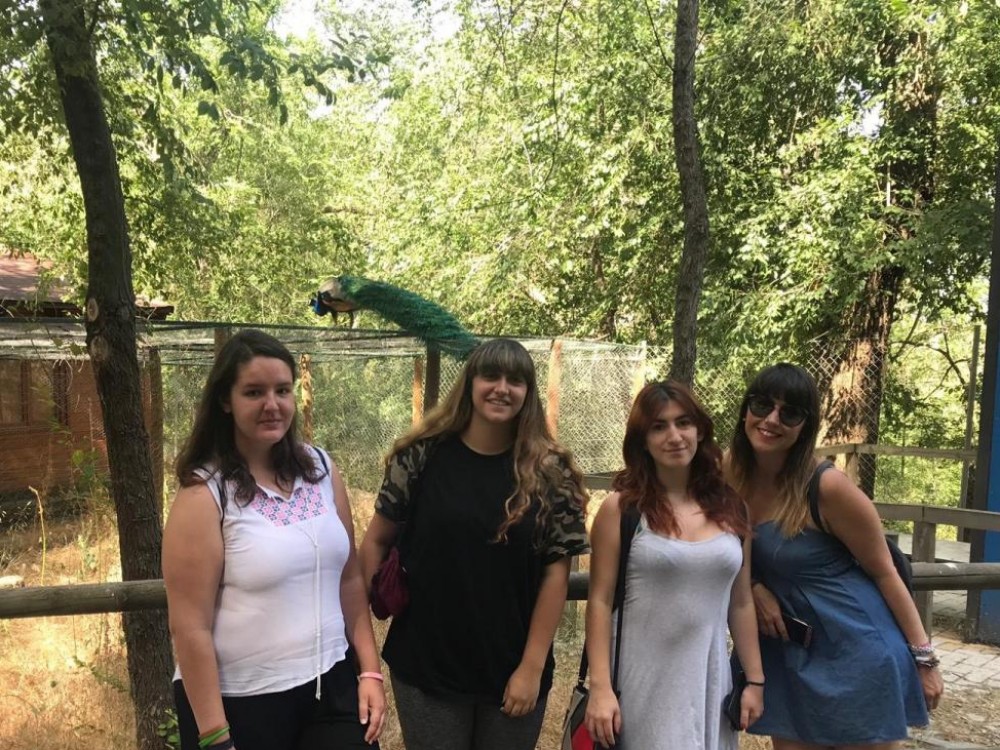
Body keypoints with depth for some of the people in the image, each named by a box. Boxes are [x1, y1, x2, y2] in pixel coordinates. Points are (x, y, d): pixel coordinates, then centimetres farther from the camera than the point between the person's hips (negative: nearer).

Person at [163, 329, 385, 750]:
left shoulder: (320, 469, 1)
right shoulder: (204, 496, -12)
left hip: (332, 686, 4)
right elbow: (190, 627, -13)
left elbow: (350, 578, 7)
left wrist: (369, 670, 5)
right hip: (241, 702, -4)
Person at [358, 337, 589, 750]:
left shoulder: (549, 471, -6)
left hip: (513, 671, 0)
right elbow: (376, 542, 2)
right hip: (425, 666, 0)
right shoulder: (421, 456, -5)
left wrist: (532, 666, -8)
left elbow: (556, 572, -6)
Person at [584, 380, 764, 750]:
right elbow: (600, 601, -7)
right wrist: (600, 688, -12)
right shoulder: (621, 508, -7)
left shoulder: (731, 508, 4)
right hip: (642, 684, -3)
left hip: (708, 681, 4)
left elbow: (740, 602, 10)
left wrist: (754, 679, 10)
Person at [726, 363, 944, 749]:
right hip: (785, 652, 5)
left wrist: (923, 656, -6)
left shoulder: (827, 487, -21)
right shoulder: (731, 472, -6)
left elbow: (884, 571, -10)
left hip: (856, 648, -4)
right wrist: (754, 587, -10)